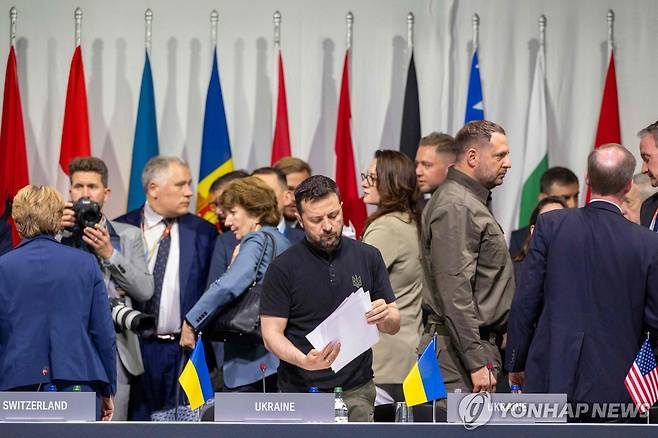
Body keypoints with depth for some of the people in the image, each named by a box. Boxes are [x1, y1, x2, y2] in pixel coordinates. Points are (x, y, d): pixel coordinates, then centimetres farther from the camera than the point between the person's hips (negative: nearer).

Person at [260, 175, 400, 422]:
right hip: (301, 393, -2)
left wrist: (384, 317, -13)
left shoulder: (368, 257, 7)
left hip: (356, 393, 2)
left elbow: (394, 326, 11)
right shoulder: (283, 268, -2)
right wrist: (304, 361, -22)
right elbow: (272, 333, -4)